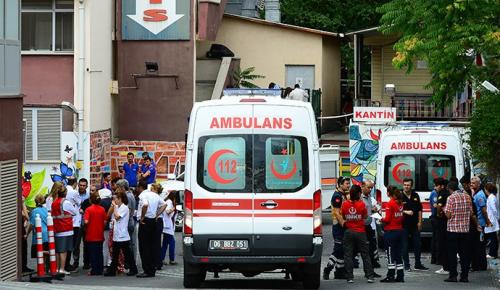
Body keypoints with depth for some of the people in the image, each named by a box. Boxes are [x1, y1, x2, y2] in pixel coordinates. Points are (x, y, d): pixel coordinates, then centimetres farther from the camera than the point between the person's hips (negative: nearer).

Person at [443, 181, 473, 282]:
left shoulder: (451, 198, -11)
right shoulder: (467, 197, 5)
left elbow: (448, 215, -13)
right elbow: (471, 213, 8)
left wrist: (444, 210, 7)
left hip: (453, 229, -5)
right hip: (465, 229, 5)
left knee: (452, 253, 1)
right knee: (464, 253, 8)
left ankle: (453, 276, 0)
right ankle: (464, 276, 7)